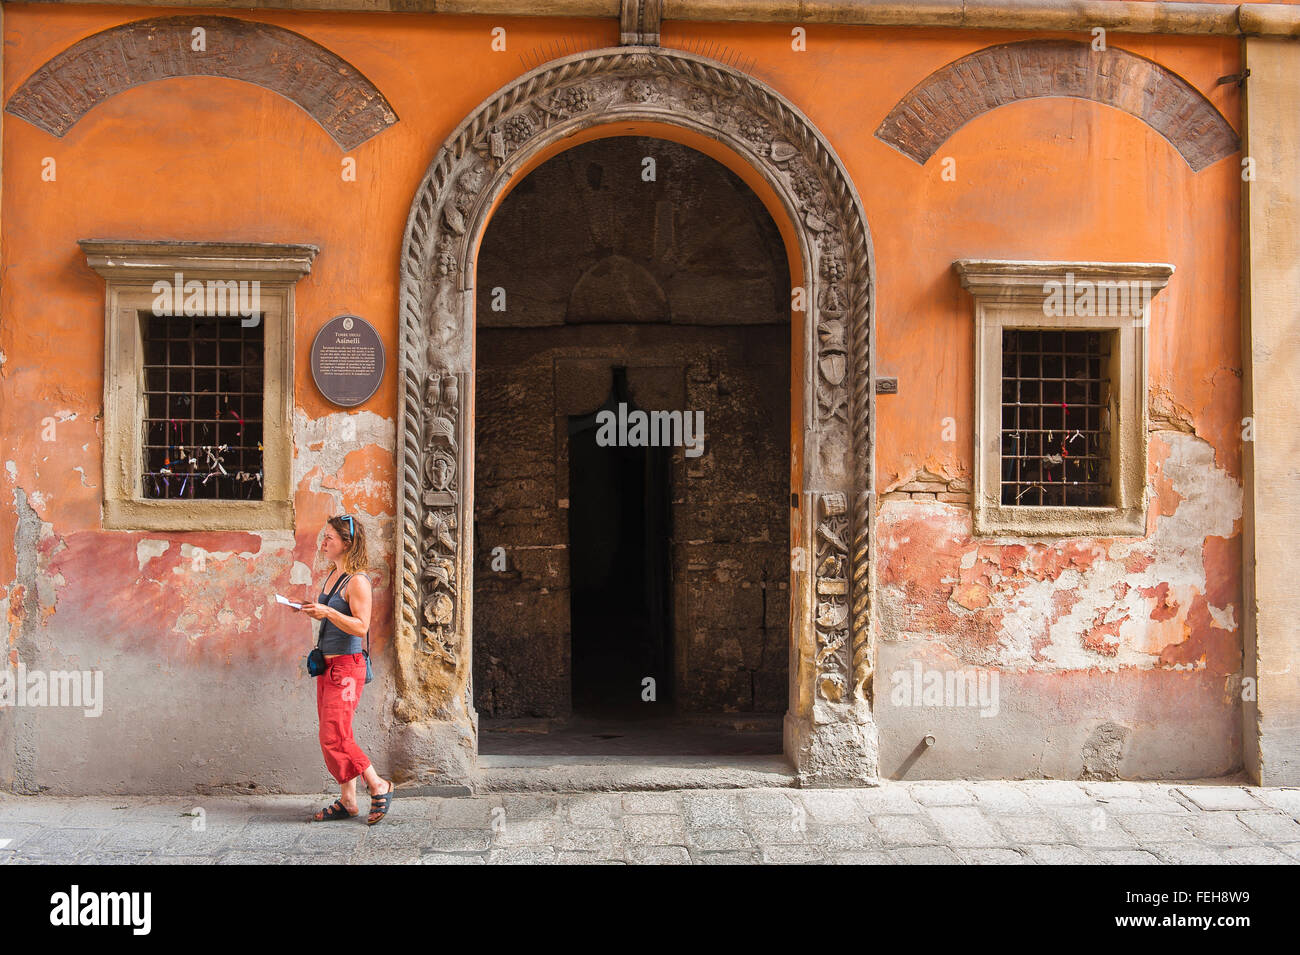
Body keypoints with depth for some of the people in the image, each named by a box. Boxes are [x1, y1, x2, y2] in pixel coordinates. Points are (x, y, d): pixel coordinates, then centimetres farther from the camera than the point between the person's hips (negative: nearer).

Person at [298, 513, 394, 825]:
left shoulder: (357, 581, -14)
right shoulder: (333, 575, 14)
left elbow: (361, 626, -20)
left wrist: (327, 612, -27)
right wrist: (313, 611, 9)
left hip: (346, 666, -9)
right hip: (327, 666, 9)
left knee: (334, 738, -9)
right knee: (336, 737, 10)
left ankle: (379, 786, 3)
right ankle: (348, 801, 17)